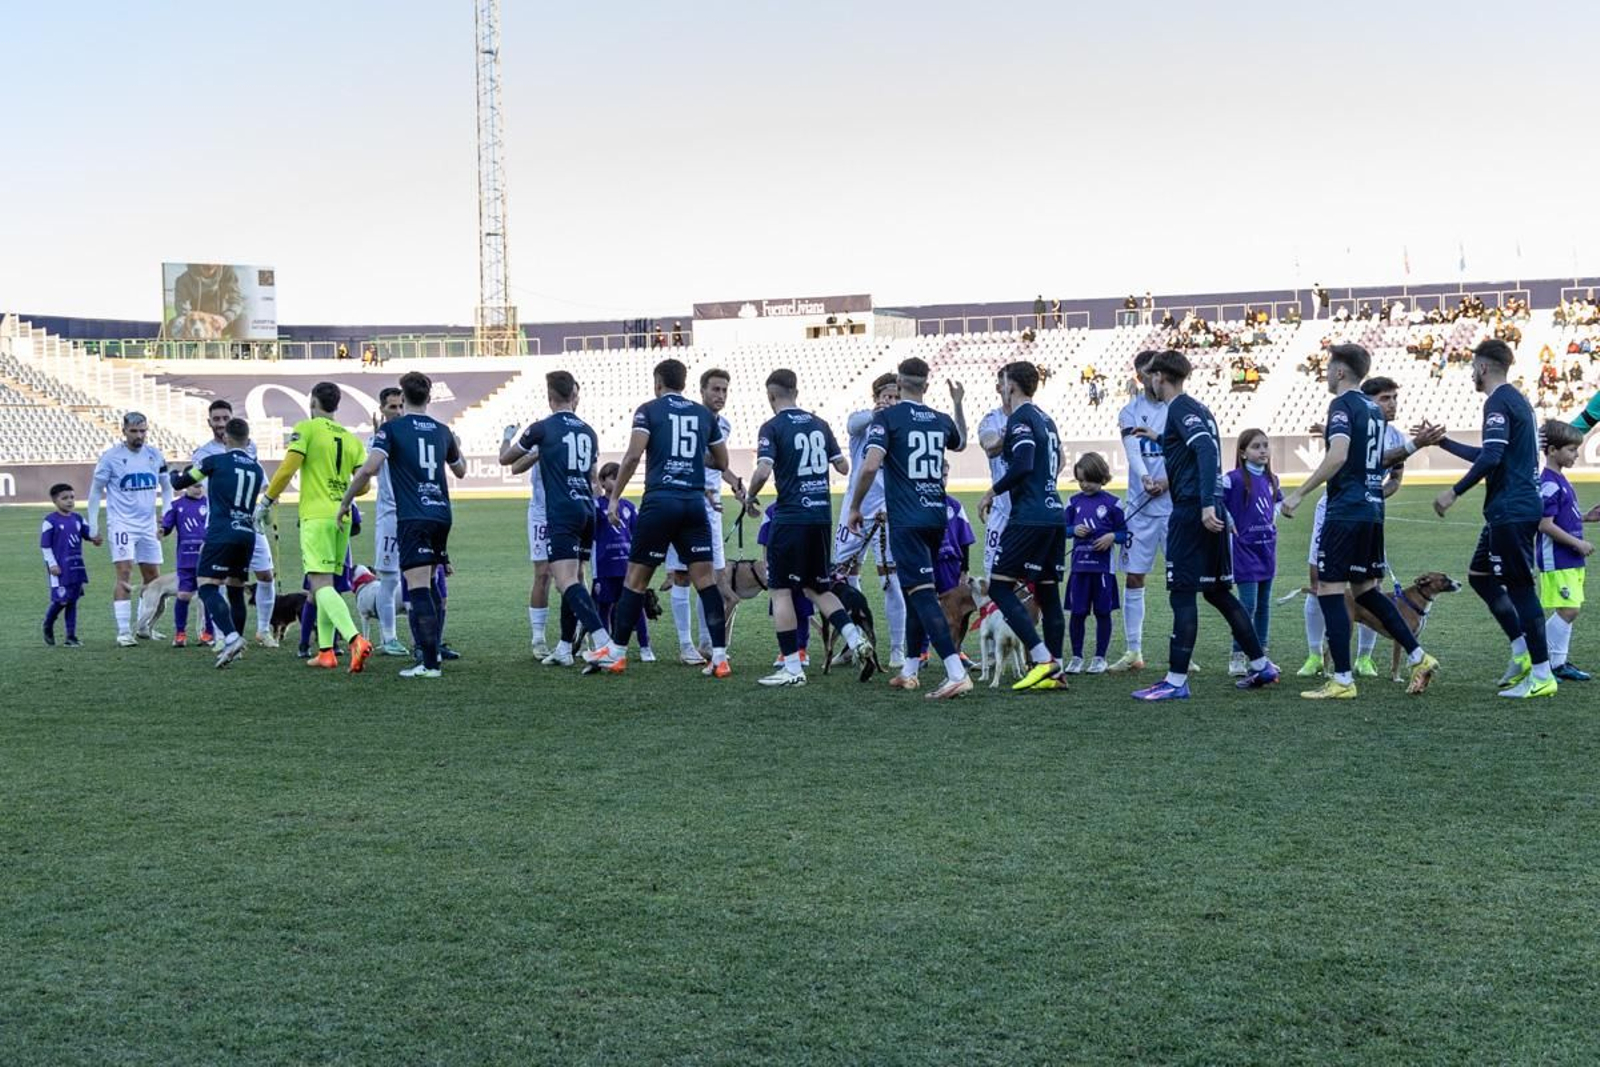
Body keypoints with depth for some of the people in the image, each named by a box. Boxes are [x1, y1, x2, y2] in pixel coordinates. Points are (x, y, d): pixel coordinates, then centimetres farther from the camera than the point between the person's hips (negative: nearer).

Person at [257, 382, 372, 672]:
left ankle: (356, 640, -32)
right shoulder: (351, 439, 13)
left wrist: (267, 500, -1)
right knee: (327, 584, 17)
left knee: (321, 585, -13)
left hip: (315, 517, -6)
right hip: (341, 517, 6)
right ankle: (325, 651, 16)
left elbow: (287, 468, -11)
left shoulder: (306, 429, -3)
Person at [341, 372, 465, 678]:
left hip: (412, 518, -6)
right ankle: (433, 646, 23)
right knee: (430, 583, 20)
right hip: (441, 515, 6)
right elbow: (460, 471, 28)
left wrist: (345, 502, -5)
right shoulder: (442, 431, 13)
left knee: (418, 587, -10)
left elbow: (368, 468, -17)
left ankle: (430, 663, -16)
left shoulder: (391, 428, -3)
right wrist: (457, 448, 49)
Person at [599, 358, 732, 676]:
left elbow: (633, 455, -10)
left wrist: (614, 498, -5)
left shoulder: (649, 410, 3)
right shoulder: (704, 414, 14)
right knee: (705, 578, 2)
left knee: (636, 578, 7)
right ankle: (719, 657, -4)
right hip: (695, 503, 3)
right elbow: (721, 462, 21)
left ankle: (617, 653, 14)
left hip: (660, 501, -3)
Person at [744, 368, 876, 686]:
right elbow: (843, 466, 14)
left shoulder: (773, 427, -7)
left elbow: (763, 471, -19)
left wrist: (750, 496, 0)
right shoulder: (819, 424, 10)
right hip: (822, 516, 6)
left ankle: (792, 668, -1)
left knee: (780, 591, 2)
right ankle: (857, 642, 2)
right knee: (818, 589, 18)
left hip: (790, 517, -6)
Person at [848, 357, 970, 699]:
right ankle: (909, 670, 25)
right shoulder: (941, 420, 12)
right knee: (916, 590, 19)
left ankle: (957, 674, -23)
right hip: (936, 517, 6)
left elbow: (870, 465, -19)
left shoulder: (886, 417, -6)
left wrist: (854, 508, -8)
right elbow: (961, 443, 36)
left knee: (922, 593, -11)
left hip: (906, 520, -6)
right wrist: (958, 404, 45)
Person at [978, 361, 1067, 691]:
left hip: (1029, 517, -9)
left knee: (999, 586, -5)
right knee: (1048, 592, 10)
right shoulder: (1046, 419, 19)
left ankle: (1043, 659, -13)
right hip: (1054, 514, 9)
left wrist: (993, 491, -9)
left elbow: (1023, 465, -20)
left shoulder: (1020, 419, -8)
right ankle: (1055, 671, 8)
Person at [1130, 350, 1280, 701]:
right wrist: (1159, 439, 45)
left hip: (1191, 511, -9)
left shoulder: (1180, 408, -9)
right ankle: (1261, 665, 20)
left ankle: (1176, 681, -6)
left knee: (1182, 593, -7)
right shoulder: (1196, 408, 18)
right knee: (1217, 591, 16)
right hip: (1209, 510, 9)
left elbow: (1206, 451, -23)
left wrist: (1207, 504, -30)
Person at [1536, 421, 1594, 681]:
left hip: (1570, 560, 10)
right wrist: (1578, 544, -18)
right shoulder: (1549, 485, -16)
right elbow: (1545, 525, -22)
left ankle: (1558, 663, 17)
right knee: (1567, 610, -11)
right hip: (1556, 559, -10)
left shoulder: (1560, 481, 15)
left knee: (1569, 611, 11)